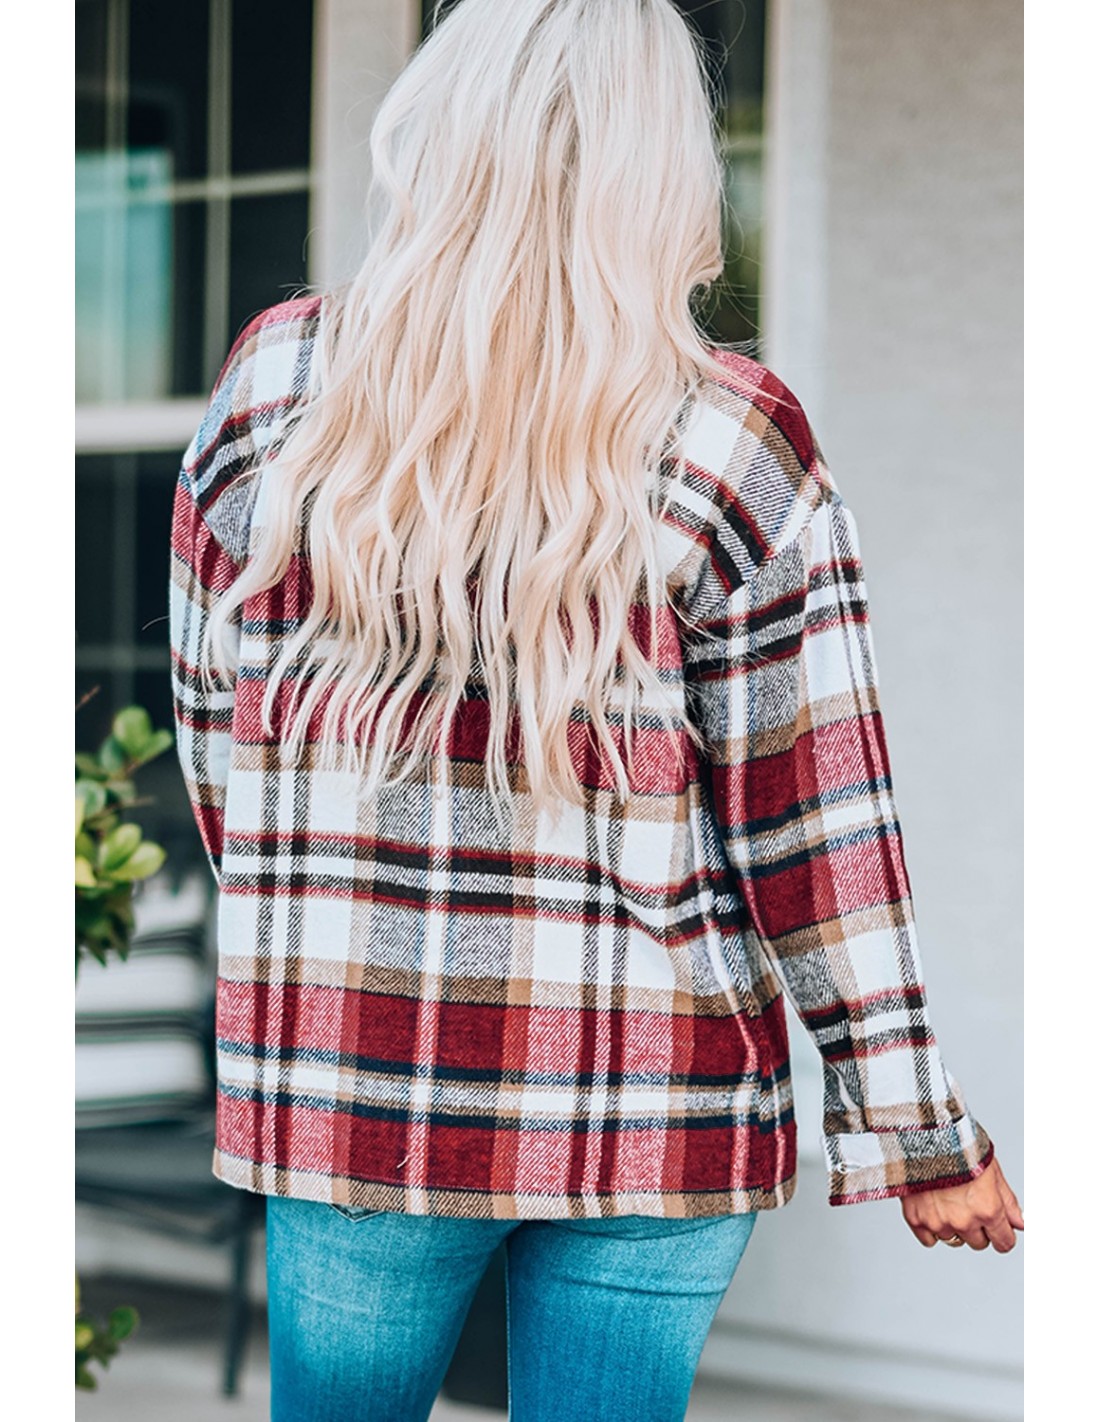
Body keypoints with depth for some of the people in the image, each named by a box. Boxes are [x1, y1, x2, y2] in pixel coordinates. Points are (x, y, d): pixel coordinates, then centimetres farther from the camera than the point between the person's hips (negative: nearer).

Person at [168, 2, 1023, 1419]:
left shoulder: (273, 384, -2)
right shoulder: (732, 442, -9)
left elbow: (210, 716, 8)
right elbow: (811, 814, -8)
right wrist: (914, 1130, -1)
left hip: (352, 1080, 2)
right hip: (653, 1100, -1)